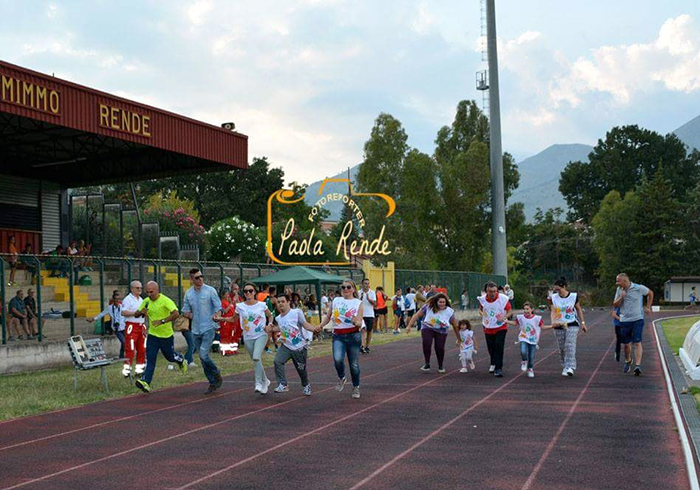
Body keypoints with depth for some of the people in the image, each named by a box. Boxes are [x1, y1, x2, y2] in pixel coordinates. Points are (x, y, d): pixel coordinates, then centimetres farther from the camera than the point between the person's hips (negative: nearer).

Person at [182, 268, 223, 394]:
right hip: (196, 330, 5)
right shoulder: (188, 293, 7)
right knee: (202, 358, 8)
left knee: (203, 355, -17)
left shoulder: (210, 290, -5)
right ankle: (213, 383, 20)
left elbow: (218, 307, -4)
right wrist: (188, 314, -8)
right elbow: (185, 311, 15)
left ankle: (217, 374, 7)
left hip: (208, 328, -5)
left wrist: (217, 315, -26)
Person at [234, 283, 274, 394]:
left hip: (261, 335, -3)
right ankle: (265, 381, 31)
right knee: (256, 360, 10)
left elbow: (270, 316, 10)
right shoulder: (240, 306, 0)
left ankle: (259, 383, -15)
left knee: (256, 357, -24)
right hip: (248, 337, 3)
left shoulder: (262, 305, -4)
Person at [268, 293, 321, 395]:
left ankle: (306, 386, 36)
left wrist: (314, 328, -28)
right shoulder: (278, 318, 7)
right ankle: (282, 385, -15)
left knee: (301, 368, 8)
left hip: (299, 346, -4)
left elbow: (305, 324, -11)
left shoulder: (296, 312, -9)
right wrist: (272, 328, 10)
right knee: (277, 361, -22)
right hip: (286, 346, 4)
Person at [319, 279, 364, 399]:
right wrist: (320, 326, 5)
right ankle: (341, 378, 8)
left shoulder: (358, 303, 2)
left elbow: (360, 324, -3)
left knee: (354, 364, 3)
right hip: (338, 336, 1)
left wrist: (356, 322, -25)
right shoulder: (336, 301, 9)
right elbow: (328, 317, 19)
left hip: (353, 336, -1)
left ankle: (356, 387, 25)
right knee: (337, 359, -22)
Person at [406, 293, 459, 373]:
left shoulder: (449, 312, -8)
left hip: (441, 331, 1)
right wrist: (409, 326, -11)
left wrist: (459, 338, 8)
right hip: (428, 328, -1)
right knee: (426, 342, -28)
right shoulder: (428, 307, -12)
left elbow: (455, 326, 2)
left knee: (439, 347, -16)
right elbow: (417, 315, -5)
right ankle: (427, 364, -13)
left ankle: (441, 366, 12)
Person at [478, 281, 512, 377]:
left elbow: (510, 311, -7)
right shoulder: (482, 299, -7)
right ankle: (493, 364, 39)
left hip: (501, 327, -3)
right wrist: (482, 314, -9)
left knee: (499, 346, -16)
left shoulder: (503, 299, -15)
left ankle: (498, 368, -10)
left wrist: (504, 317, -25)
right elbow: (480, 309, 13)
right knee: (491, 348, 11)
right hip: (488, 327, 3)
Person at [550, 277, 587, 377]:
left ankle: (570, 367, -21)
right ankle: (565, 366, 21)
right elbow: (553, 311, -7)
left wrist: (582, 322, 6)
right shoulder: (554, 297, 1)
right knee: (562, 348, 7)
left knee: (570, 345, -17)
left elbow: (579, 309, 8)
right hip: (559, 326, 3)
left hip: (572, 325, -3)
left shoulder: (573, 296, -3)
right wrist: (553, 321, -27)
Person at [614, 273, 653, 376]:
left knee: (637, 343, -13)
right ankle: (628, 361, 37)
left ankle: (638, 366, -17)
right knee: (626, 344, 11)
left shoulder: (639, 288, -6)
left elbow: (650, 293, 12)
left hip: (637, 319, -4)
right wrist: (621, 297, -12)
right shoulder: (619, 290, 4)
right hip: (624, 320, 4)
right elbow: (615, 305, 5)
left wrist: (648, 307, 10)